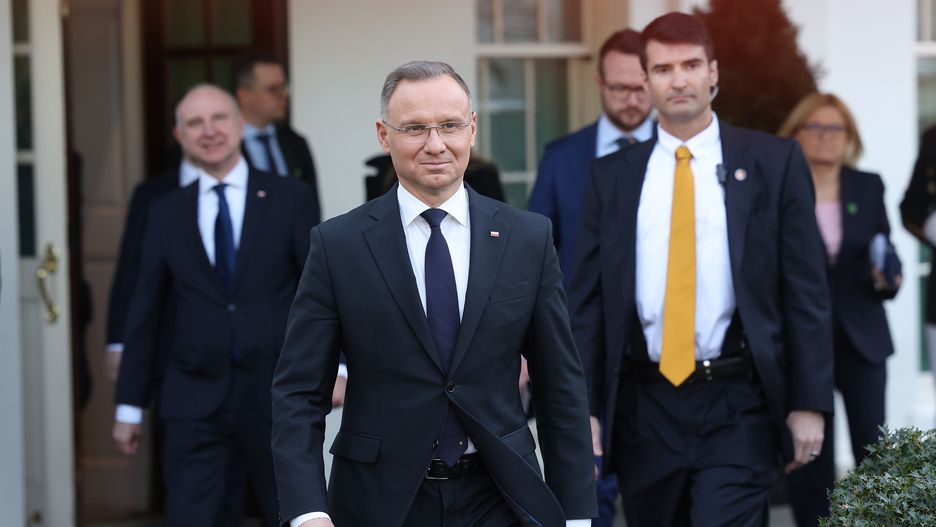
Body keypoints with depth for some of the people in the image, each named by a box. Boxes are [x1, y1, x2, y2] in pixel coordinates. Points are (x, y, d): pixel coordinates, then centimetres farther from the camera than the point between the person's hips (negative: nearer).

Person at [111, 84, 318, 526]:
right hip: (195, 399, 1)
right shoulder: (165, 213, 8)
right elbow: (144, 312, 10)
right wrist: (129, 405, 10)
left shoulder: (290, 198, 2)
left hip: (276, 393, -1)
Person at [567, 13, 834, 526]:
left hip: (738, 409, -3)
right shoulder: (611, 176, 9)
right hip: (645, 410, 3)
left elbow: (806, 290, 1)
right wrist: (582, 409, 0)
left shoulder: (773, 161, 3)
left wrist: (809, 403, -4)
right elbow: (585, 301, 8)